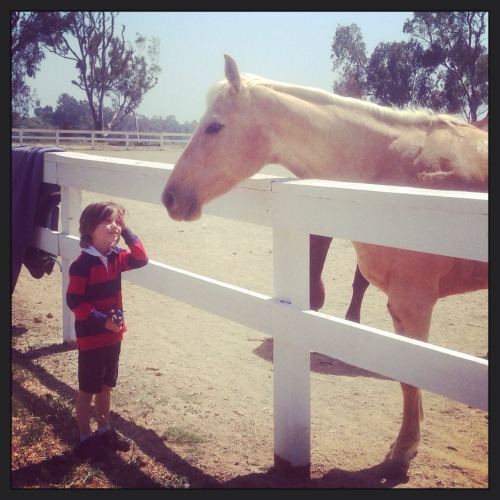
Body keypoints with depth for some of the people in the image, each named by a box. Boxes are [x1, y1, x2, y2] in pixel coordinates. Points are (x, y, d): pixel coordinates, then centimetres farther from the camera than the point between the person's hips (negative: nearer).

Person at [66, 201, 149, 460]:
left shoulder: (115, 257, 2)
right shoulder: (82, 264, -20)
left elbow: (141, 259, -3)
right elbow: (74, 301, -20)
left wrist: (126, 230, -8)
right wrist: (103, 321, -23)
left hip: (113, 335, 7)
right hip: (91, 337, -7)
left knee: (106, 386, 20)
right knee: (87, 389, 7)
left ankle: (104, 430, 35)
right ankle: (85, 440, 19)